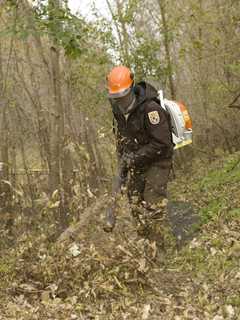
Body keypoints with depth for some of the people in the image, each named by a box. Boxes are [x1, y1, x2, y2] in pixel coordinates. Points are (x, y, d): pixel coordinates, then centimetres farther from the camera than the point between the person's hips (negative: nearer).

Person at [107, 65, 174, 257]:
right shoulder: (118, 108, -3)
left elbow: (161, 144, -27)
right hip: (136, 161, 8)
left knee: (153, 205, -9)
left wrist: (134, 158, -22)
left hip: (157, 161, -7)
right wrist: (123, 158, 5)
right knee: (136, 203, 11)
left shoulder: (150, 108, -28)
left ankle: (156, 247, 1)